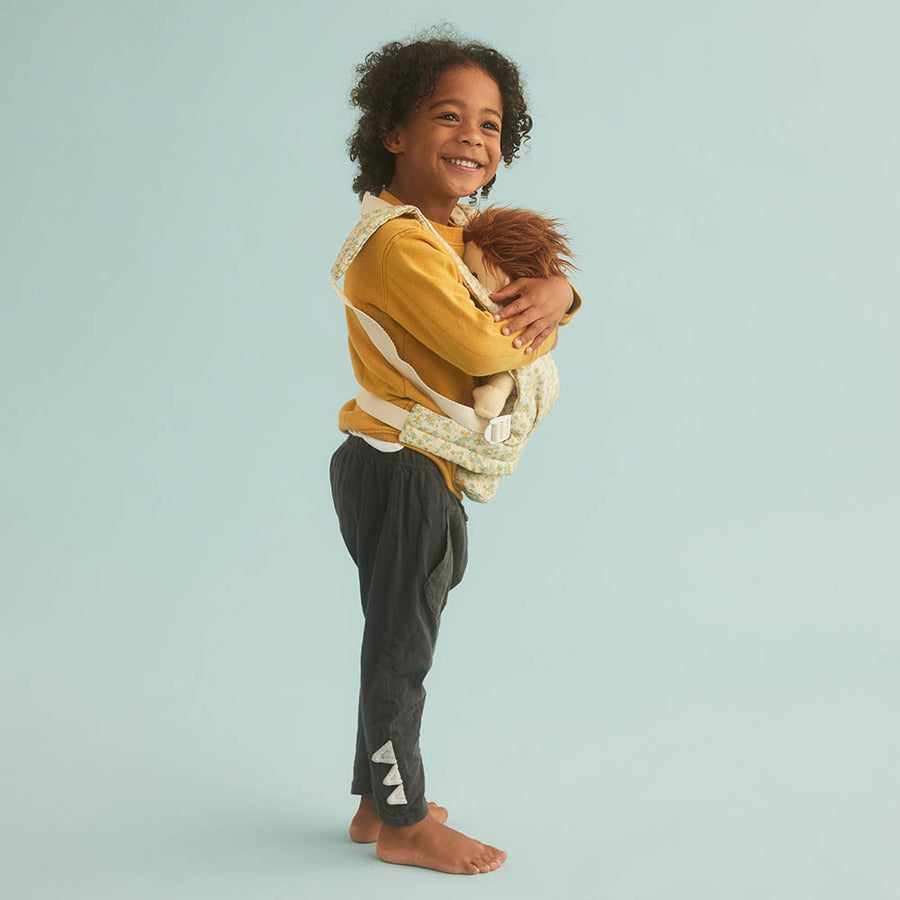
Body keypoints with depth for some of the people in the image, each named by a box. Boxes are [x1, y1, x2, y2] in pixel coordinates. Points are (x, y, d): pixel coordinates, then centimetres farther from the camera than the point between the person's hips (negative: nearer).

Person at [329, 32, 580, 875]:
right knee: (400, 649, 4)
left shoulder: (456, 232, 11)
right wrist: (541, 326, -6)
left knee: (397, 642, 18)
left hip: (422, 471, 10)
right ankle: (404, 824, 20)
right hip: (400, 470, -10)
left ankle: (379, 801, 34)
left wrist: (557, 291, -7)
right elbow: (483, 348, -27)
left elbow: (524, 279, 18)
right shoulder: (399, 243, -21)